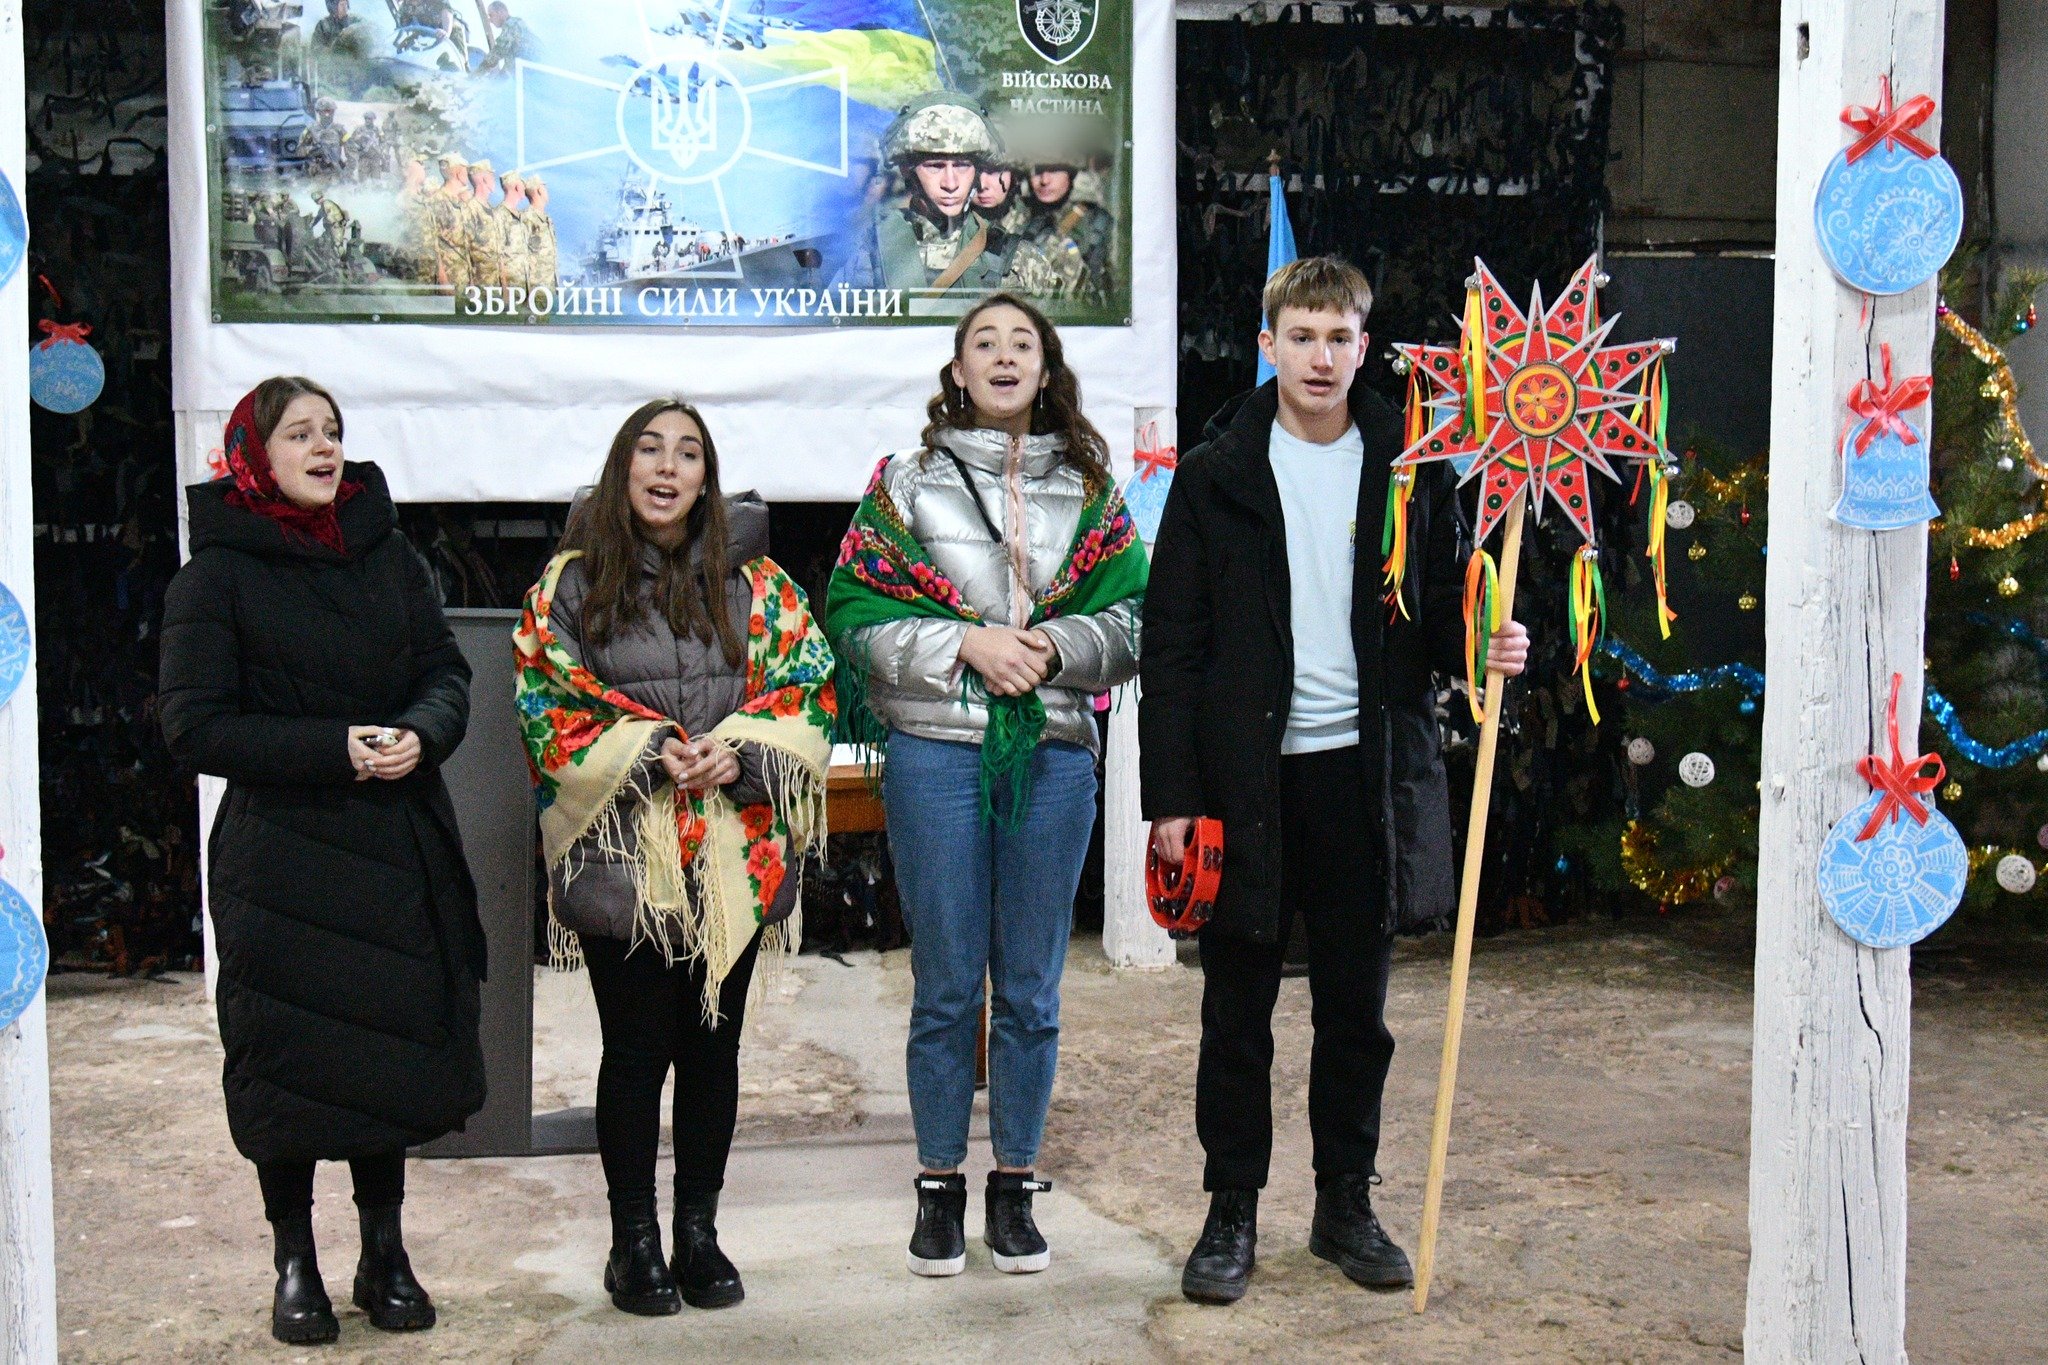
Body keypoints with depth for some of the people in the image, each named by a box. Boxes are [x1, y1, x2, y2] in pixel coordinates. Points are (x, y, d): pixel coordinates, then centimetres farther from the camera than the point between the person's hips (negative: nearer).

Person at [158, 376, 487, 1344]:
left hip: (398, 846, 4)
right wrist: (335, 748, -18)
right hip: (281, 855, -4)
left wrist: (422, 733, -13)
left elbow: (446, 671, 10)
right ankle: (295, 1264, 20)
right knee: (291, 1057, 3)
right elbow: (194, 726, -9)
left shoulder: (386, 555, 9)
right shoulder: (216, 575, -4)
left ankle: (385, 1255, 24)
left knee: (395, 1048, 9)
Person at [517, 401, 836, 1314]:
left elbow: (810, 686, 4)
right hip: (620, 853, -2)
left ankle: (699, 1229, 24)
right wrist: (646, 754, -15)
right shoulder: (571, 582, 2)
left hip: (736, 853, 2)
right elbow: (546, 705, -2)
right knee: (636, 1049, 4)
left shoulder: (754, 580, 7)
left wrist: (741, 753, -13)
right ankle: (633, 1239, 18)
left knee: (713, 1042, 10)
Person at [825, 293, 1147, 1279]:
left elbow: (1134, 620, 6)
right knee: (946, 986, 4)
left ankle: (1015, 1187, 21)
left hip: (1054, 755, 2)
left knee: (1030, 989, 8)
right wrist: (966, 643, -13)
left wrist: (1053, 644, -12)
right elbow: (854, 614, -1)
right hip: (935, 753, -1)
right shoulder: (906, 482, 6)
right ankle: (939, 1188, 18)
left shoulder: (1090, 490, 11)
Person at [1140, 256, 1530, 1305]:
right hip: (1247, 774, -1)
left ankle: (1347, 1205, 26)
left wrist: (1486, 648, -12)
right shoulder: (1215, 475, 1)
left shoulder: (1410, 470, 6)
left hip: (1367, 774, 2)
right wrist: (1172, 796, -8)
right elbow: (1172, 647, -1)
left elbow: (1437, 617, 12)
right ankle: (1231, 1212, 21)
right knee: (1237, 1013, 7)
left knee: (1356, 1010, 11)